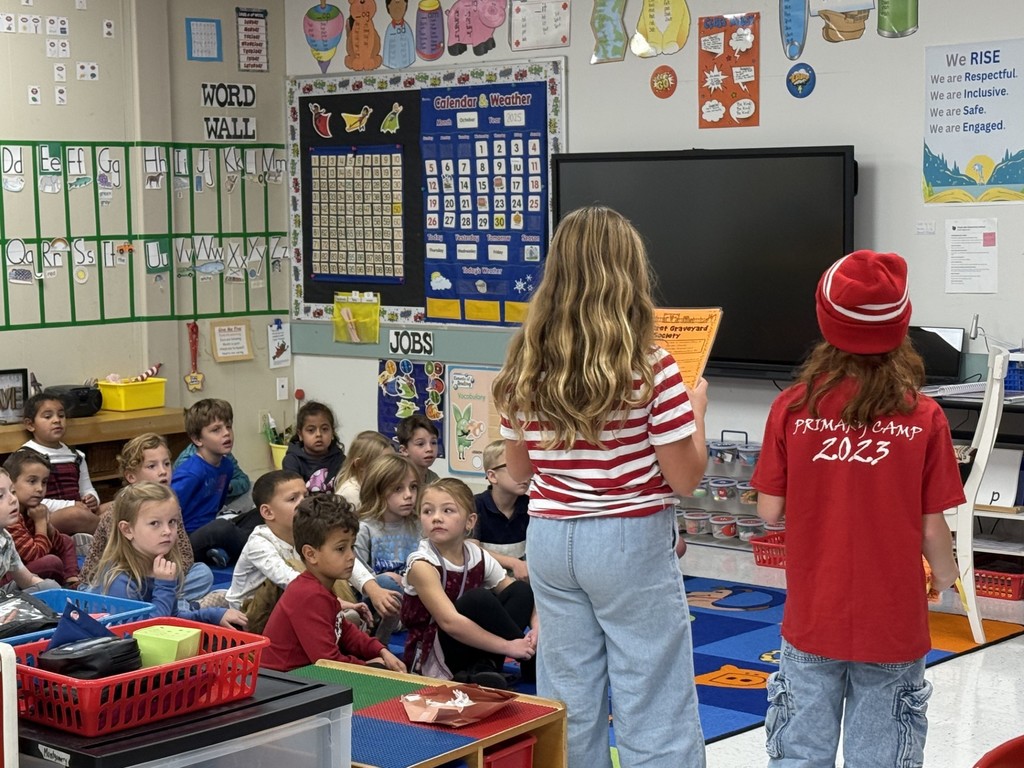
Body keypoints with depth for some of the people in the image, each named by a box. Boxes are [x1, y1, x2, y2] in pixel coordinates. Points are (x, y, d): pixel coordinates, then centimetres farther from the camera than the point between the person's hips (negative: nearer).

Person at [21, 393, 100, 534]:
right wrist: (71, 505, -18)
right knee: (77, 514, -36)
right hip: (48, 518, -7)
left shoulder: (76, 456, 22)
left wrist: (92, 499, 1)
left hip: (81, 511, 7)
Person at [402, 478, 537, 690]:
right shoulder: (422, 565, -19)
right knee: (479, 598, -28)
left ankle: (484, 667, -17)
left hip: (470, 651, 7)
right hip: (433, 660, -7)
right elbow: (450, 622, -29)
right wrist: (508, 646, -28)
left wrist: (536, 625, -18)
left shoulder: (478, 557, -1)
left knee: (521, 590, -4)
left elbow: (524, 597, 5)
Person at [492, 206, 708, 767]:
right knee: (653, 706, 4)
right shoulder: (649, 369, -14)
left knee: (568, 701, 13)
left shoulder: (525, 365, 0)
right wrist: (696, 408, 5)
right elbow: (685, 479, -10)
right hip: (630, 541, -5)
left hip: (549, 538, 5)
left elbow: (518, 468, 10)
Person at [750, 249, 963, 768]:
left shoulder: (793, 408, -8)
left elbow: (769, 511, -4)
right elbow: (932, 529, -5)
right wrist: (946, 574, 16)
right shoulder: (923, 417, -10)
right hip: (893, 623, -1)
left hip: (812, 618, 1)